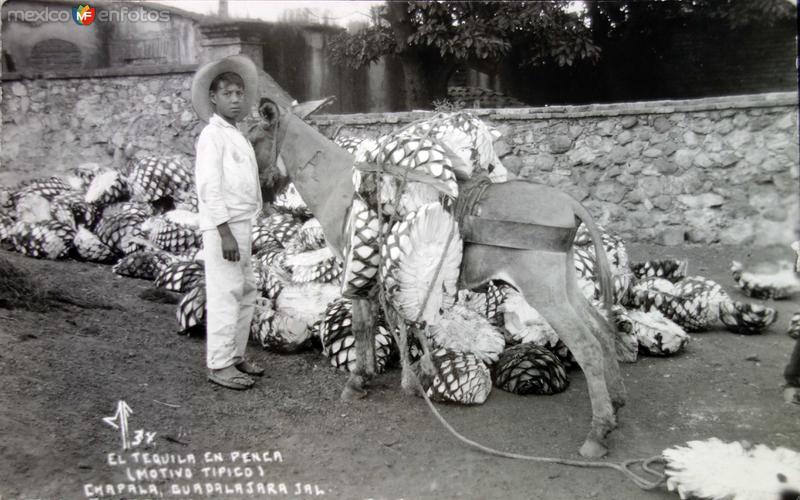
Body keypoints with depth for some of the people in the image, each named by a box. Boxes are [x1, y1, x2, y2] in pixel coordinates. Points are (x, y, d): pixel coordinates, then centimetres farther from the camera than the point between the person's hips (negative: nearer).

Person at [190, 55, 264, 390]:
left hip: (241, 226, 9)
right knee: (225, 296, -5)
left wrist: (244, 232, 18)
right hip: (223, 227, -9)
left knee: (246, 295, 14)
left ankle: (236, 356, 25)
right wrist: (225, 234, -22)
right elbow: (209, 188, -17)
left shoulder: (237, 136, 18)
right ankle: (219, 365, 4)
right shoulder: (212, 135, -10)